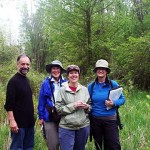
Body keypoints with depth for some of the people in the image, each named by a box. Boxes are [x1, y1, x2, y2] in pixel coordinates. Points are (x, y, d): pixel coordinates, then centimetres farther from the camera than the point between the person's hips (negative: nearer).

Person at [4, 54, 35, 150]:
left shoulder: (27, 80, 12)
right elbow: (9, 104, -16)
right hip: (19, 122, -8)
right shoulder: (13, 81, -11)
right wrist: (12, 120, -22)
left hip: (29, 121, 8)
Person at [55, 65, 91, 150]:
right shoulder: (62, 90, -5)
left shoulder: (84, 89, 5)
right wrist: (73, 105, -18)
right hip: (66, 127, -3)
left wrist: (87, 107, -8)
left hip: (83, 126, 4)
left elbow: (90, 106, 14)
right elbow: (58, 109, -9)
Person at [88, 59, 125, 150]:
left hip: (110, 119, -2)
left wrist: (113, 103, -18)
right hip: (95, 120, 2)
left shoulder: (113, 84, -4)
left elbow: (122, 99, -1)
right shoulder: (91, 86, 1)